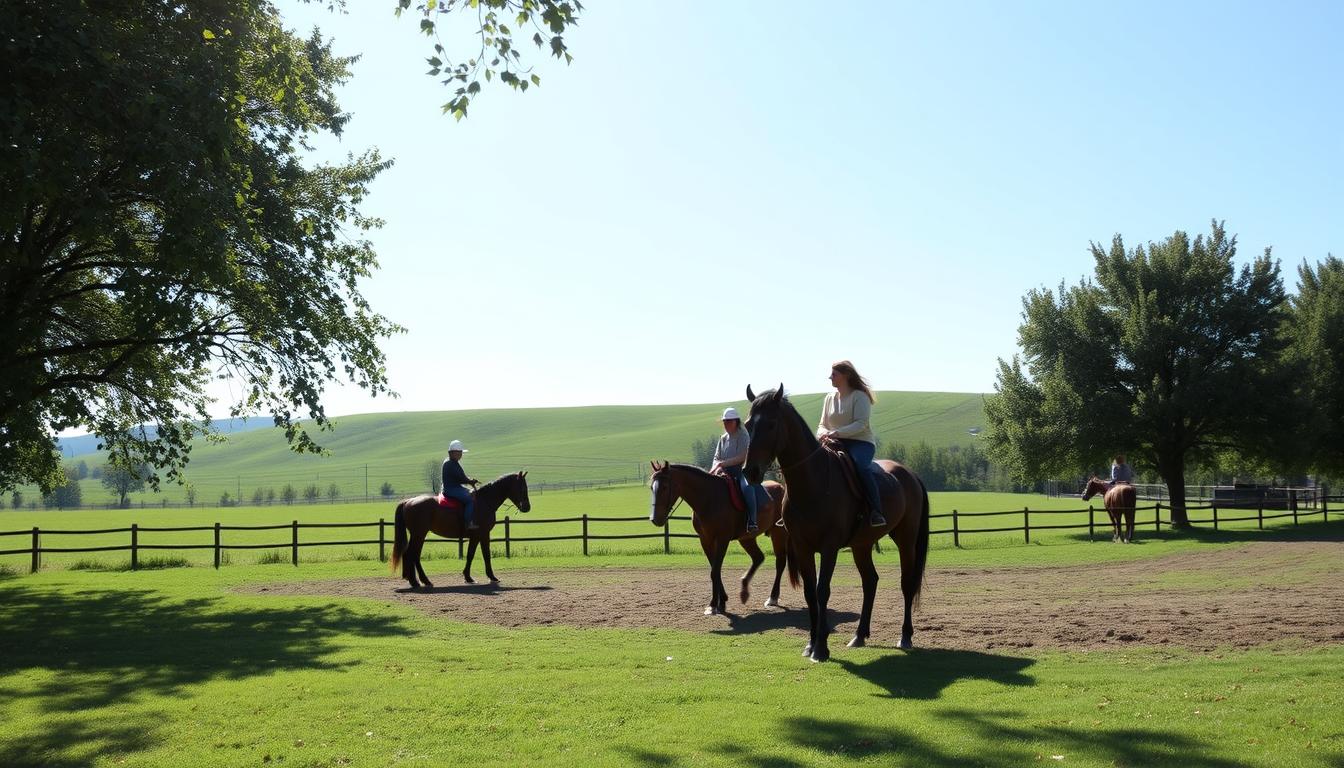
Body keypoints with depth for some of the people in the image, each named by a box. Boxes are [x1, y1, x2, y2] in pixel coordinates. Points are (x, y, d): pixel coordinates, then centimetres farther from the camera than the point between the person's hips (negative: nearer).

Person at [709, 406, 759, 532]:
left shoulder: (743, 436, -4)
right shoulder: (723, 438, 15)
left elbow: (742, 457, -14)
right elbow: (717, 458, 15)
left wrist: (722, 463, -21)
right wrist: (716, 467, -10)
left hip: (741, 471, -6)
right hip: (726, 473, 6)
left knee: (746, 487, -37)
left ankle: (752, 522, -39)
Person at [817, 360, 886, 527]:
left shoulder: (860, 396, -3)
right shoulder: (830, 397, 16)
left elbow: (861, 424, -16)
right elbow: (822, 425, 18)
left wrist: (837, 433, -28)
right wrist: (823, 433, -7)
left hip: (861, 442, -6)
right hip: (836, 444, 6)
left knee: (861, 466, -37)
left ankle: (875, 511, -36)